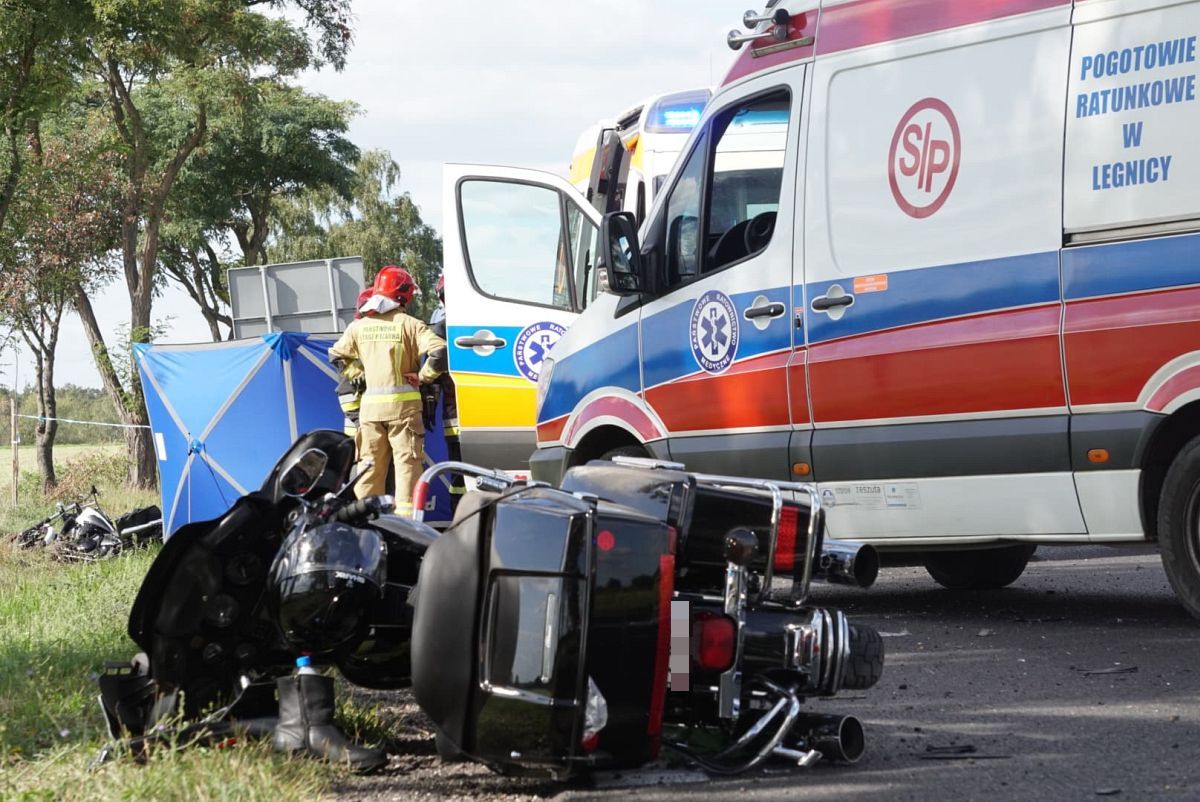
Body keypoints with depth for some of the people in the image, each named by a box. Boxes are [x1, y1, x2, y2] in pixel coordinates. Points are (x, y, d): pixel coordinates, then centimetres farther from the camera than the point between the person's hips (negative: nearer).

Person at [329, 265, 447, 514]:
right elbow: (439, 352, -19)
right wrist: (423, 376, -7)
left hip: (370, 403, 4)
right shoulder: (409, 324, -9)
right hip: (402, 404, -4)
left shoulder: (359, 326, 6)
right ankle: (405, 516, -5)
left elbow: (336, 355, 18)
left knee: (371, 465, 11)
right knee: (407, 462, -1)